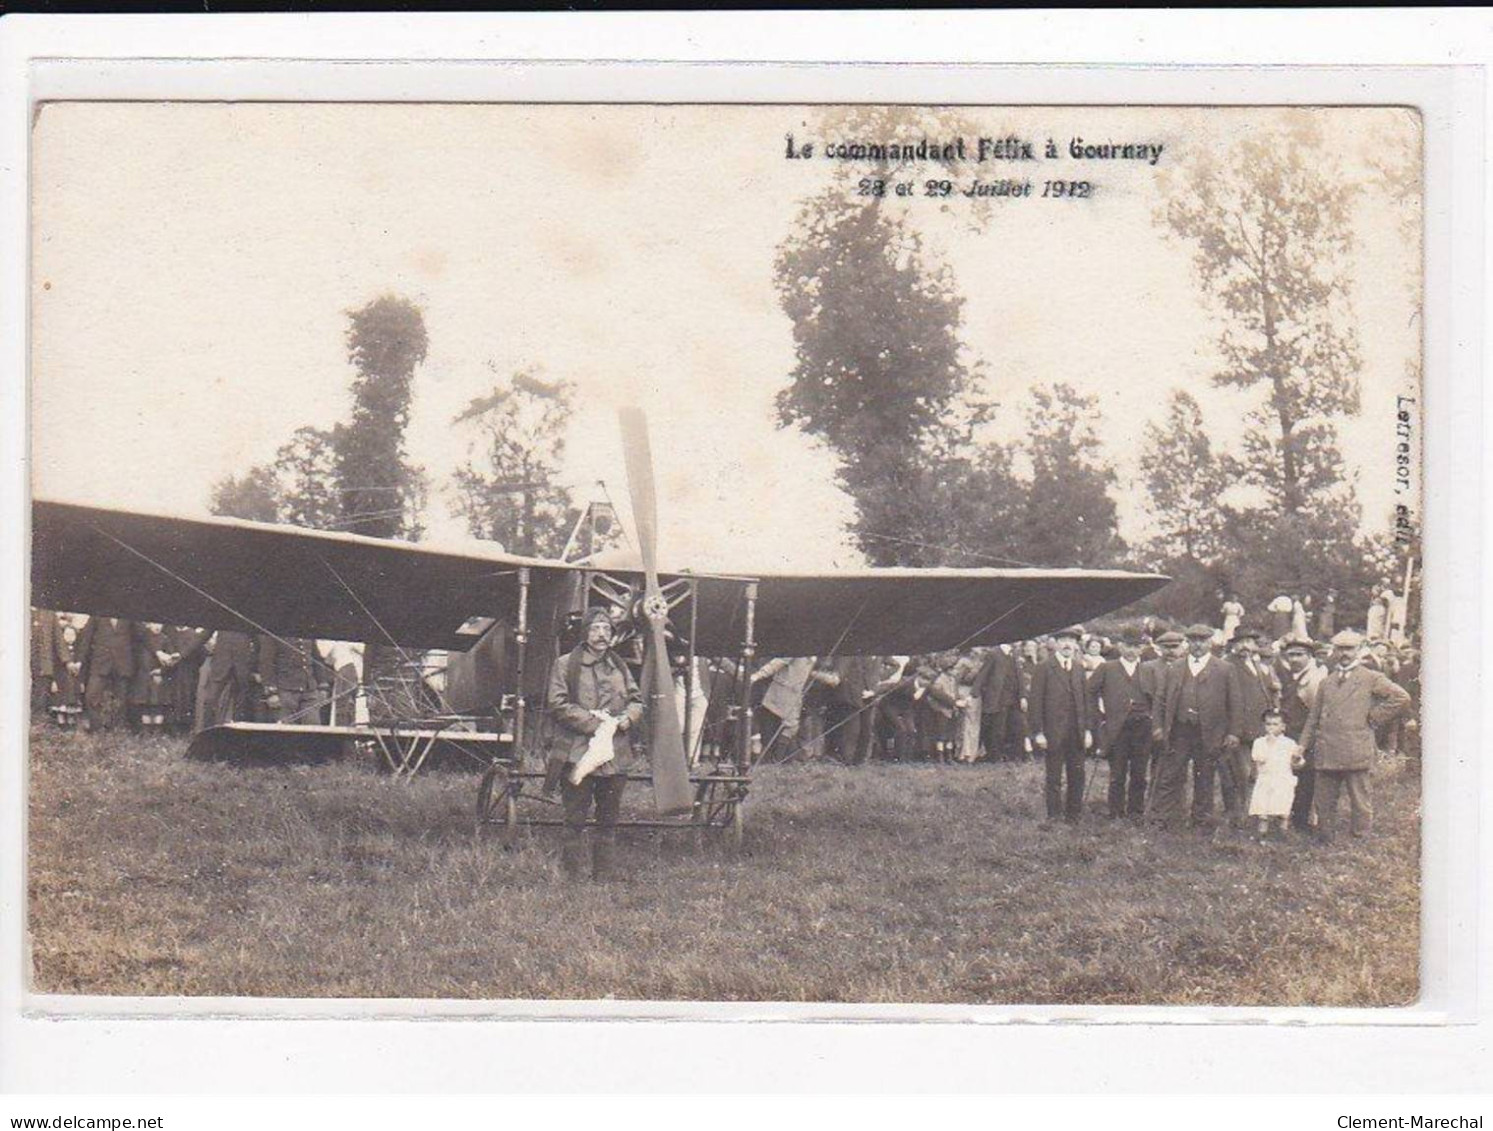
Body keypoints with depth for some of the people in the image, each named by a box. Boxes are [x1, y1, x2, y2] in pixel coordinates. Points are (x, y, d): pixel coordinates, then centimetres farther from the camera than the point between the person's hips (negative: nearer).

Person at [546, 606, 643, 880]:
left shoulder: (619, 667, 17)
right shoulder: (566, 665, 1)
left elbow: (637, 701, 18)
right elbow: (558, 705, -7)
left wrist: (626, 718, -4)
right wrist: (592, 721, -15)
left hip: (616, 755, 5)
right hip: (578, 753, -5)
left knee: (608, 821, 10)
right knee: (576, 819, -4)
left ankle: (603, 877, 18)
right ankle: (574, 878, -1)